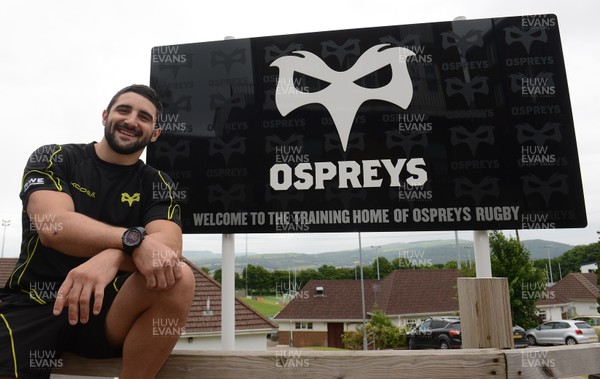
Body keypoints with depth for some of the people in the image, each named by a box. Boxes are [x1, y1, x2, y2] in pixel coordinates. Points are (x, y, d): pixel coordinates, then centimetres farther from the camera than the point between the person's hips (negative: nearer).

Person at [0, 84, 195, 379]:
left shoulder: (156, 185, 6)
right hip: (31, 307, -3)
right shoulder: (53, 159, 2)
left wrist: (111, 258, -34)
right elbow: (52, 225, -17)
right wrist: (134, 241, -33)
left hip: (109, 309, 3)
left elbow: (168, 245, -13)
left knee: (178, 279, -27)